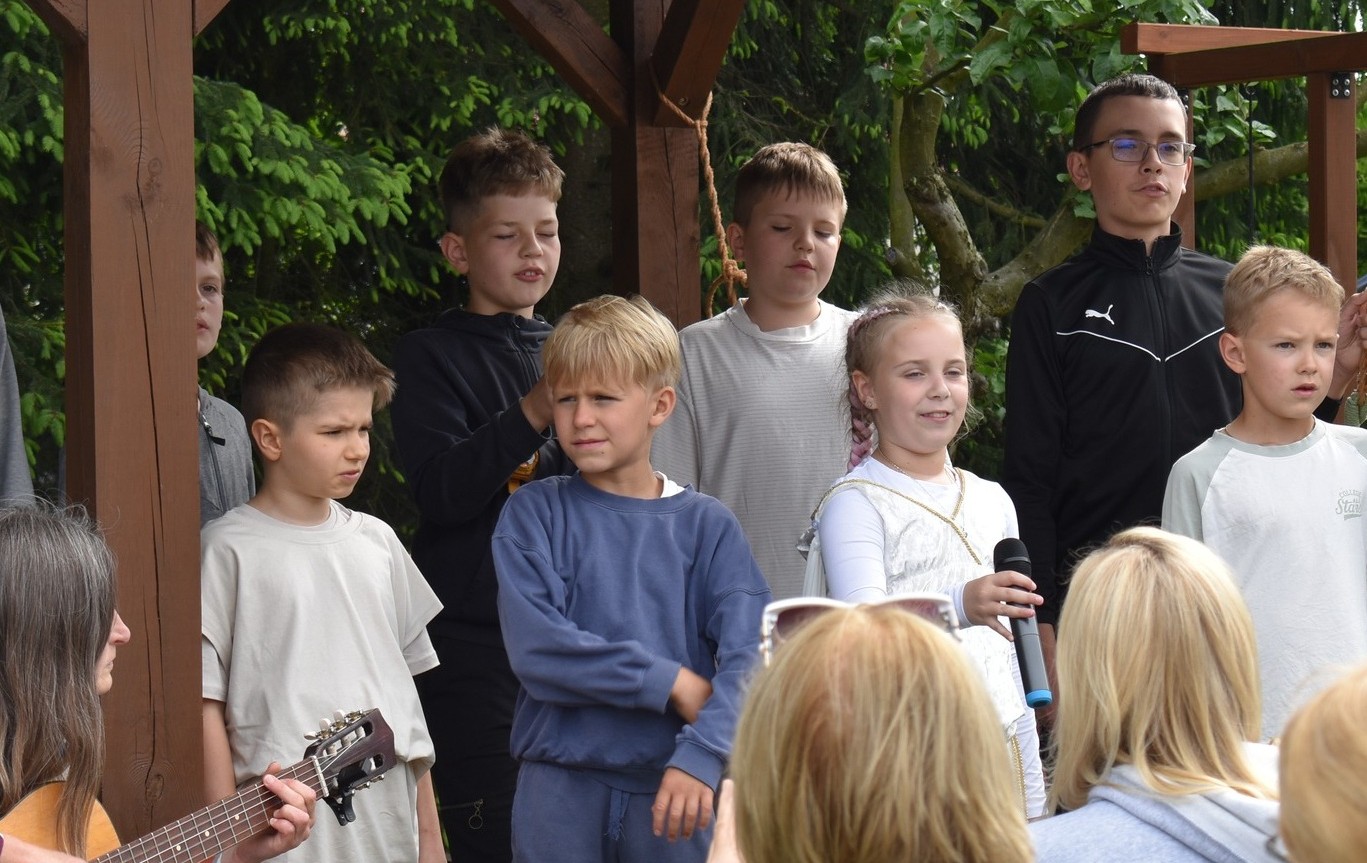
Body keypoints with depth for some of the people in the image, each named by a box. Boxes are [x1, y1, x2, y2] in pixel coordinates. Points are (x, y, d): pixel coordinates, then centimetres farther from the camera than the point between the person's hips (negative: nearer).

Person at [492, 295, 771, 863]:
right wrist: (670, 681, -12)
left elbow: (747, 655, -7)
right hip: (560, 789, -1)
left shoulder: (707, 526, 4)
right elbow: (536, 649, -9)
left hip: (673, 792, 1)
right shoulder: (534, 513, 3)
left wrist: (701, 755, -23)